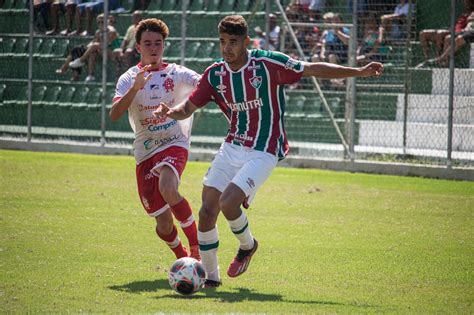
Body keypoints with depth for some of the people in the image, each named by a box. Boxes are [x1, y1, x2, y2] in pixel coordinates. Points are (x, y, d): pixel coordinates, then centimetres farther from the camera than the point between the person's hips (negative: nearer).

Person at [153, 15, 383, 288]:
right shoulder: (215, 74, 0)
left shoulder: (268, 63, -13)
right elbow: (188, 108, 4)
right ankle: (210, 276, 14)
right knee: (207, 210, -3)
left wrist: (359, 72, -10)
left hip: (263, 152, -5)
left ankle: (247, 245, 11)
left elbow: (313, 69, -8)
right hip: (232, 148, 5)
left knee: (228, 202, -22)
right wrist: (170, 112, -20)